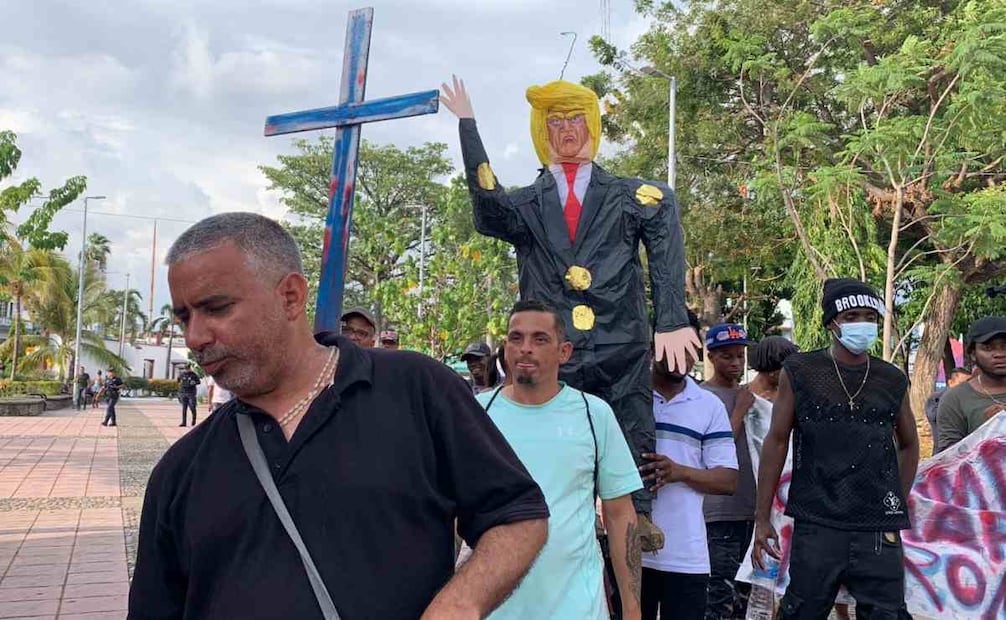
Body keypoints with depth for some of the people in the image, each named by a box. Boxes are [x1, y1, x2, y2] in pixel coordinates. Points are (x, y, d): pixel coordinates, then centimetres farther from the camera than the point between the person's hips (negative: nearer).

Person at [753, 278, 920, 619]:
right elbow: (777, 441, 4)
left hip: (880, 532, 2)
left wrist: (898, 507, 15)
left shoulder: (893, 380, 8)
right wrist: (762, 519, 3)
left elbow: (909, 445, 22)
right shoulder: (800, 372, 1)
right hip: (816, 527, -2)